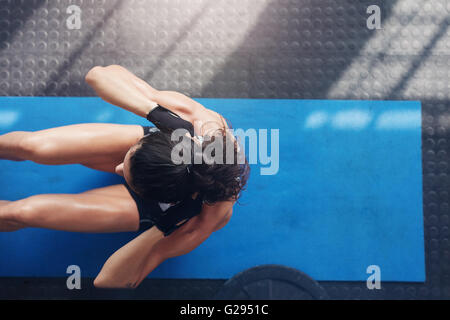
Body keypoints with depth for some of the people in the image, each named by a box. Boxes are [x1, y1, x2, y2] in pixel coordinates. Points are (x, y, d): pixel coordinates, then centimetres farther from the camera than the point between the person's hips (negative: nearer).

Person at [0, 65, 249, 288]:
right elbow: (99, 73, -29)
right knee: (33, 146, -14)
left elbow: (110, 281, -31)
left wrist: (165, 226, -46)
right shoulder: (205, 120, -37)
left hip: (152, 210, -2)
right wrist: (156, 111, -46)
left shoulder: (209, 218, -41)